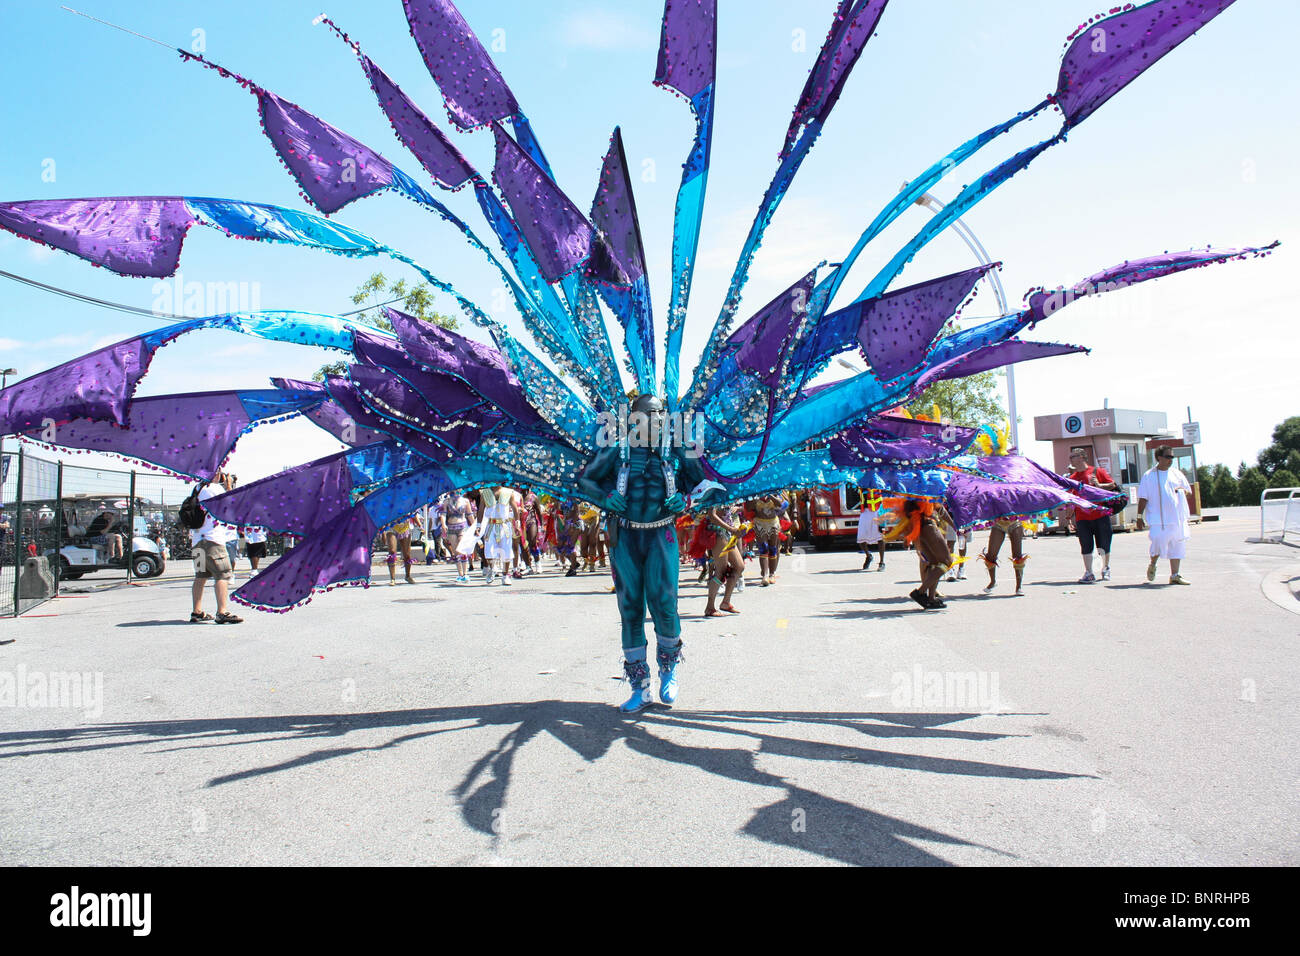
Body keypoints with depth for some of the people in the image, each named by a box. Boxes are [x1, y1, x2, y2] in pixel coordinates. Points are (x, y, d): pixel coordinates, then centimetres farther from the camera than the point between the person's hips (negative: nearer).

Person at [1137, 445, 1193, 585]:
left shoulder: (1177, 473, 14)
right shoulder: (1149, 475, 2)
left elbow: (1189, 493, 19)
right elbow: (1143, 498, 1)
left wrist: (1183, 490, -4)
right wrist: (1139, 516, -4)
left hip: (1177, 517, 4)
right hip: (1158, 518, -4)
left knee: (1177, 545, 2)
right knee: (1159, 541, -16)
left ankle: (1174, 575, 9)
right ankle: (1152, 565, 13)